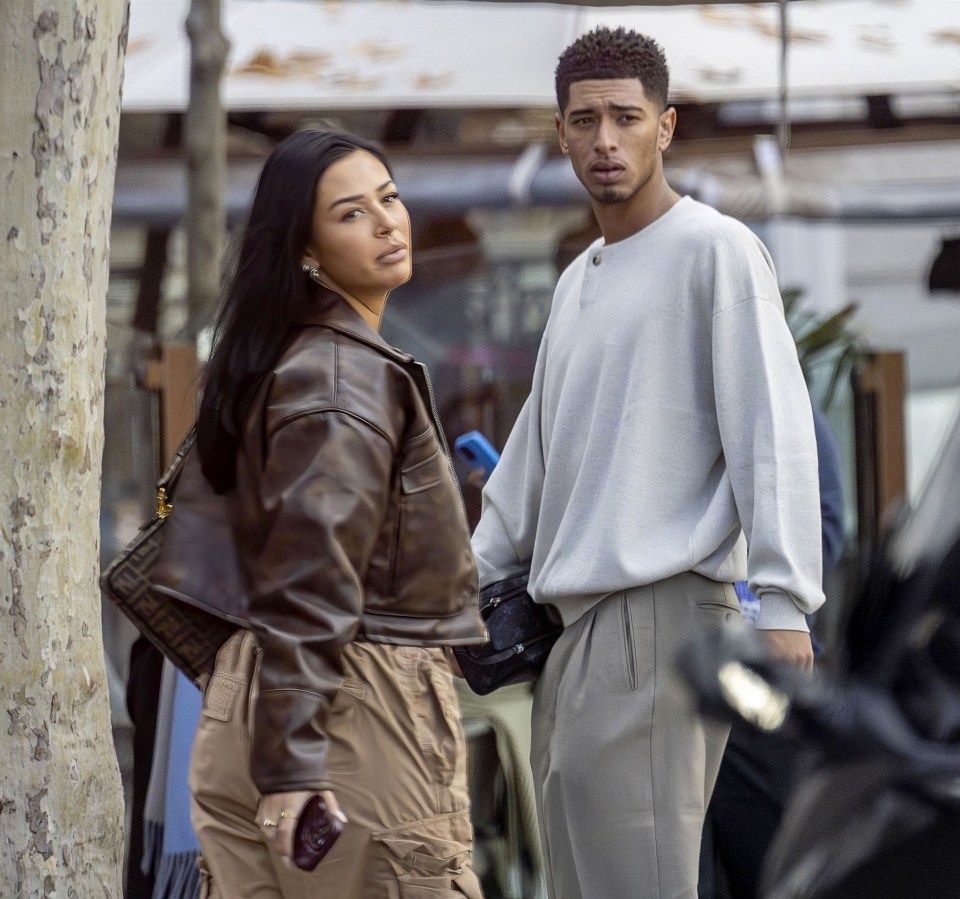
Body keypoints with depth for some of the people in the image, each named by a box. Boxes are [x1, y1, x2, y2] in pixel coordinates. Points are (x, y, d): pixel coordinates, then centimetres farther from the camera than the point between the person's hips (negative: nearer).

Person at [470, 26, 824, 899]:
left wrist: (783, 604, -18)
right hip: (571, 614, 8)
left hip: (661, 603, -8)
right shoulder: (576, 281, 21)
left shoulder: (715, 250, -3)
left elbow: (772, 432, -11)